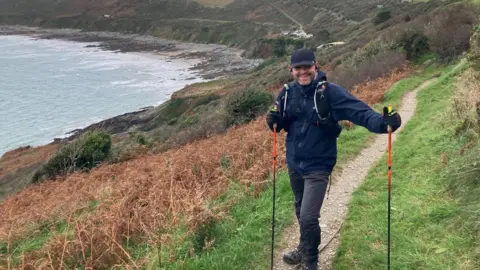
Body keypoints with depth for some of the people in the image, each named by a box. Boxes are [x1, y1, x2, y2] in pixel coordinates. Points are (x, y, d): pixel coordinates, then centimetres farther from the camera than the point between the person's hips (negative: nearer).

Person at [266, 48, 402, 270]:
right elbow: (281, 124, 9)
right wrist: (274, 120, -15)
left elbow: (359, 111, -28)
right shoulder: (288, 92, -2)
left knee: (308, 217, -10)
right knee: (300, 212, 23)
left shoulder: (330, 91, -18)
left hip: (318, 166, -5)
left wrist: (382, 122, -46)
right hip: (293, 163, 5)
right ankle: (305, 250, 48)